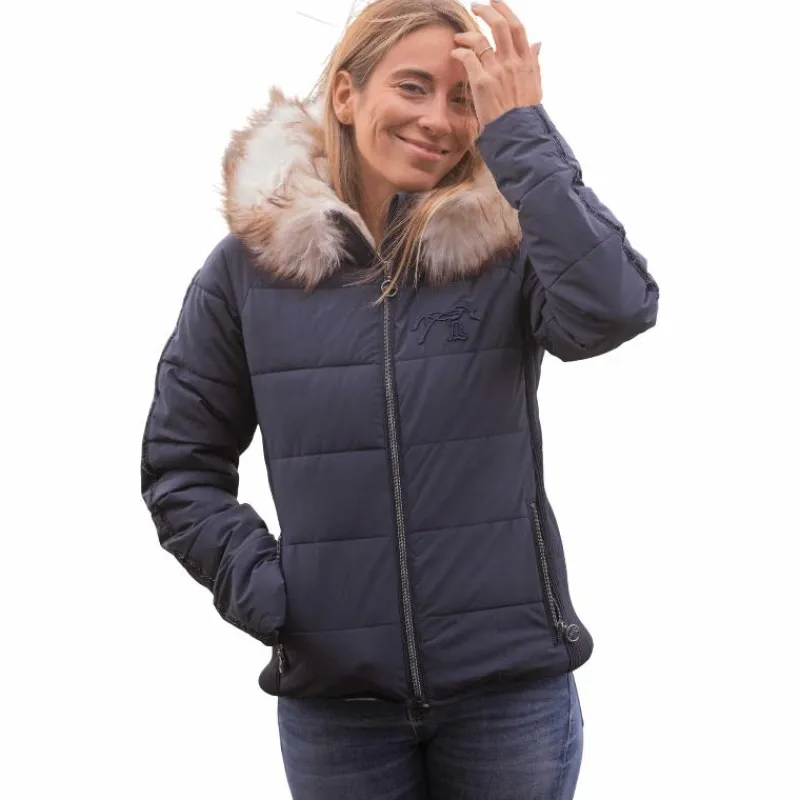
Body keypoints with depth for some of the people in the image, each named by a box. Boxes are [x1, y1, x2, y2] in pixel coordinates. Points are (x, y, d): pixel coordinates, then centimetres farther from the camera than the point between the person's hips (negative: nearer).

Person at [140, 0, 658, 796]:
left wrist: (522, 131, -20)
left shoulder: (507, 248, -5)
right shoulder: (247, 265, -2)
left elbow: (616, 309, -26)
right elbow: (180, 461, 4)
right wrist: (258, 586, -8)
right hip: (334, 689, 1)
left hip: (513, 679, 0)